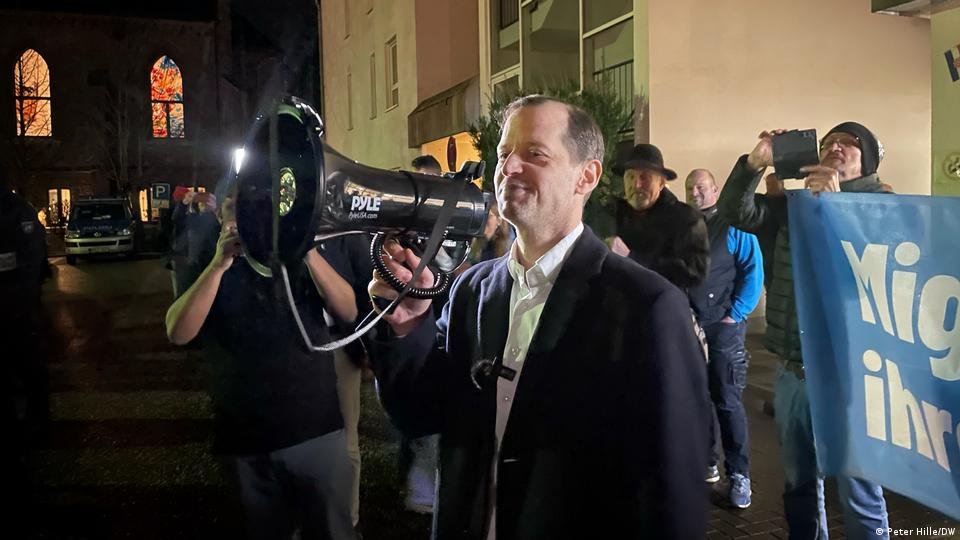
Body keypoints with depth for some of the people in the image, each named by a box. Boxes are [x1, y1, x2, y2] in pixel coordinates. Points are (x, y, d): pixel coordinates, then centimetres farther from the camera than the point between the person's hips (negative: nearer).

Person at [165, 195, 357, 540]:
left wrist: (308, 251, -20)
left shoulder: (297, 257, 3)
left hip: (317, 431, 0)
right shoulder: (210, 269, 3)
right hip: (246, 442, 0)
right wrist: (220, 264, -21)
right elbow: (178, 334, -13)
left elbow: (348, 312, -9)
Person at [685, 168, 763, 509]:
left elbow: (753, 271, -6)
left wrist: (736, 314, -11)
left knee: (728, 403, -3)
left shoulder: (732, 225, -2)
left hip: (723, 327, -4)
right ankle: (706, 463, 26)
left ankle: (739, 474, 7)